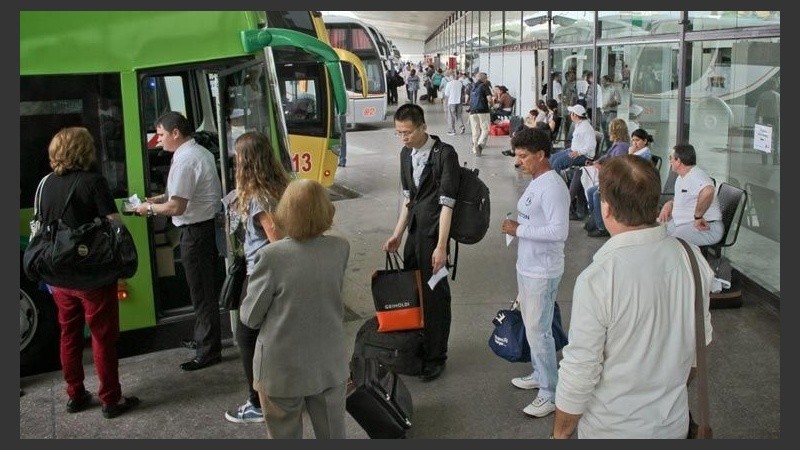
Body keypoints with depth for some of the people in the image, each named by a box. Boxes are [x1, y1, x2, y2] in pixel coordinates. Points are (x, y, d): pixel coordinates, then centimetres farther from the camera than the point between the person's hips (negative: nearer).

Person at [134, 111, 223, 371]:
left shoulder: (184, 160, -20)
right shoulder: (201, 152, 11)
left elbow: (177, 207, -22)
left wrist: (150, 209, -6)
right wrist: (163, 197, 14)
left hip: (196, 231, -10)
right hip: (209, 224, 10)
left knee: (202, 292, 0)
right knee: (207, 289, 20)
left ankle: (208, 351, 10)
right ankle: (206, 338, 34)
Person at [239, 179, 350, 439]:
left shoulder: (271, 256, -22)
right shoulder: (341, 248, -10)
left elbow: (249, 317, -12)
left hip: (283, 370, -3)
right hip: (331, 366, 3)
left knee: (286, 436, 18)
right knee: (333, 436, 20)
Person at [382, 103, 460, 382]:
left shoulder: (444, 154, -14)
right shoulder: (406, 154, 9)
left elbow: (446, 203, -17)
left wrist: (441, 246, -20)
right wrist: (397, 234, 12)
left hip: (433, 233, -7)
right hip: (414, 231, 7)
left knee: (434, 294, 2)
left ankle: (435, 356, 18)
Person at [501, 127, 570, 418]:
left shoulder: (552, 187, -21)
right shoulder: (535, 183, 9)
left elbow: (559, 231, -28)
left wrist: (519, 230, -23)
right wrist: (516, 227, 6)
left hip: (542, 272, -10)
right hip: (526, 266, 10)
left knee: (538, 331, -2)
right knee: (531, 326, 21)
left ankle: (551, 393, 11)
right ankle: (539, 375, 38)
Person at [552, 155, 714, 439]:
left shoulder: (596, 280, -28)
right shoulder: (692, 258, -11)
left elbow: (579, 373, -22)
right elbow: (701, 337, 3)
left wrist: (560, 433, -6)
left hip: (613, 429, -5)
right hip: (674, 423, 5)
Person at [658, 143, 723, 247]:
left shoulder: (696, 177, -21)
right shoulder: (681, 177, 13)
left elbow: (708, 191, -43)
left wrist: (698, 216, -34)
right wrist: (669, 204, 6)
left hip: (704, 228, -10)